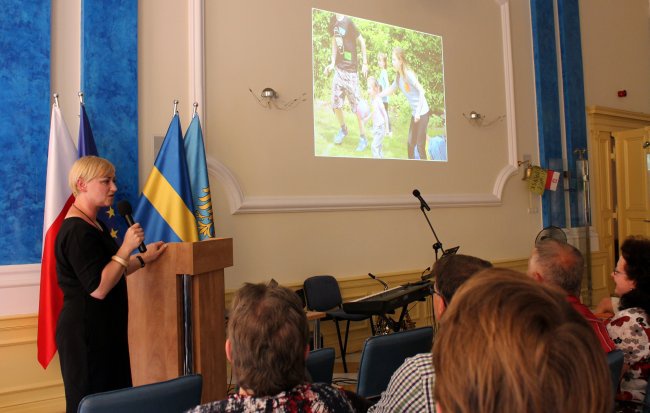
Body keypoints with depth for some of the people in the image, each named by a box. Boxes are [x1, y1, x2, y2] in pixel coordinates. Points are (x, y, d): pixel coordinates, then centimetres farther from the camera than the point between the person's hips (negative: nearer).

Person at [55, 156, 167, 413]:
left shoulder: (93, 225, 13)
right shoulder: (78, 231, -20)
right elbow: (98, 288, -25)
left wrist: (144, 258, 16)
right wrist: (126, 247, -23)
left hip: (105, 328, 10)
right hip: (86, 332, -10)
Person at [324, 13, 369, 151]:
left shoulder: (348, 22, -14)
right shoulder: (332, 21, 5)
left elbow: (362, 42, -9)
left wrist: (365, 64, -9)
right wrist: (332, 63, 3)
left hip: (351, 70, -6)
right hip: (338, 69, 6)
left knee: (356, 105, -3)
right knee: (335, 104, 8)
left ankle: (363, 138, 7)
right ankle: (343, 129, 31)